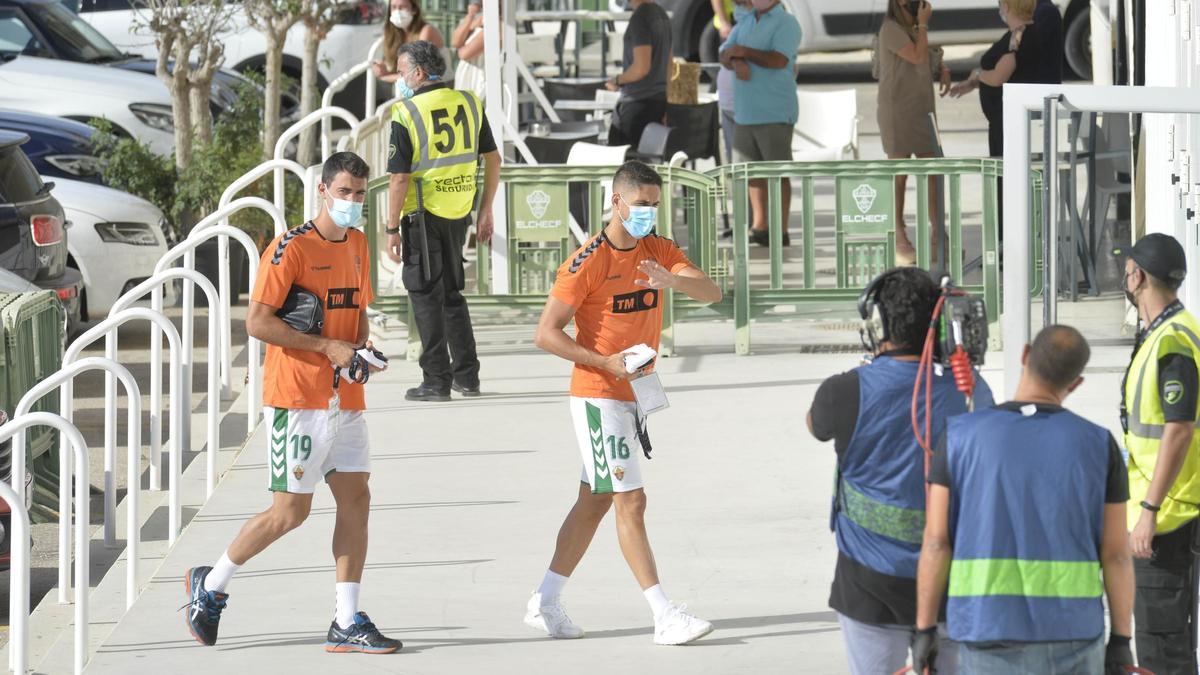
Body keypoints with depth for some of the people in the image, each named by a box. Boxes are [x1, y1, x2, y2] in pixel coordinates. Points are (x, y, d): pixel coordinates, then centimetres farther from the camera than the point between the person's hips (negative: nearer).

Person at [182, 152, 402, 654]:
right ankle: (210, 584, 15)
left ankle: (347, 623, 5)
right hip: (297, 398, -8)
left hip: (345, 399, 8)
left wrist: (362, 347, 3)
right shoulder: (292, 248, -13)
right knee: (291, 509, -4)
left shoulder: (357, 245, 12)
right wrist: (326, 347, -18)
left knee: (355, 498, 2)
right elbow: (257, 321, -17)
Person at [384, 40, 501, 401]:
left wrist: (392, 229, -7)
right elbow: (493, 159, 8)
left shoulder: (405, 114, -13)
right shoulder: (469, 103, 4)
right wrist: (486, 212, 16)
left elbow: (400, 179, -15)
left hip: (423, 214, -6)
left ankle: (437, 380, 2)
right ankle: (467, 375, 20)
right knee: (452, 292, 19)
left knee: (426, 294, 3)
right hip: (460, 213, 6)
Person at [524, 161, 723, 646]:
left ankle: (545, 605, 20)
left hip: (635, 395, 7)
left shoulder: (658, 251, 5)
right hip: (598, 397, -7)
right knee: (631, 501, -10)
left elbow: (711, 293, -9)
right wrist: (606, 363, -24)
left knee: (594, 501, 12)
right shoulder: (588, 262, -14)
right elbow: (546, 333, -15)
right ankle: (664, 616, -13)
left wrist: (671, 281, -30)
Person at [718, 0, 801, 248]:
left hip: (775, 113, -7)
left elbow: (779, 60, -19)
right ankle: (759, 226, 19)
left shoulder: (786, 23, -6)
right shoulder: (745, 23, 16)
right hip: (745, 112, 7)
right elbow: (724, 55, 9)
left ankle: (781, 230, -3)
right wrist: (736, 61, -15)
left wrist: (744, 52, -9)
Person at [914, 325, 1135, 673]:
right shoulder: (1098, 446, -4)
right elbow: (1117, 553, -1)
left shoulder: (960, 438, -6)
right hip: (1069, 635, 0)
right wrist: (1121, 641, 8)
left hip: (989, 633, 0)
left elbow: (935, 543, -4)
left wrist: (924, 631, 3)